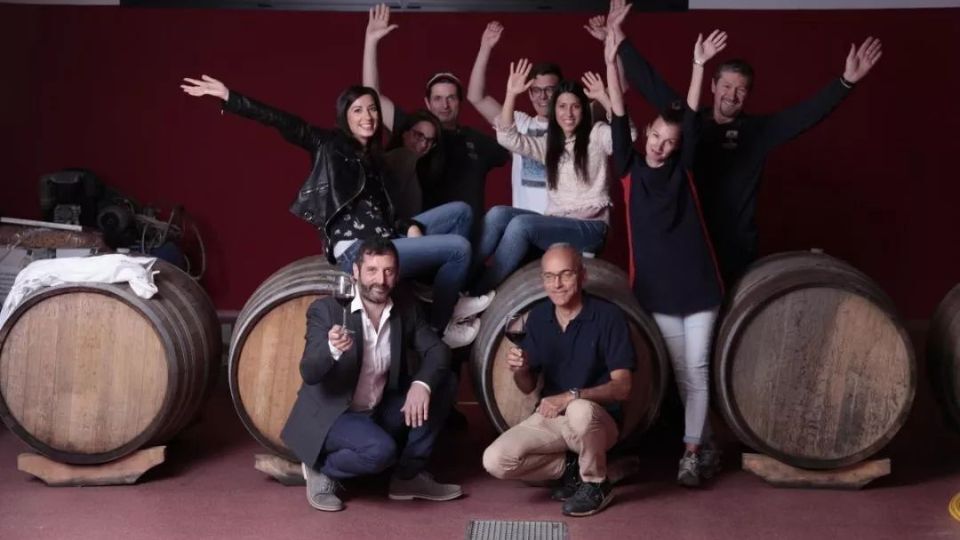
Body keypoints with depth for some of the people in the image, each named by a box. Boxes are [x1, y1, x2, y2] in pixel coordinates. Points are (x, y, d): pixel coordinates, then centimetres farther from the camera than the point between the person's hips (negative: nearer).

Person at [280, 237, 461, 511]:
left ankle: (409, 475, 2)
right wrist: (332, 349, -46)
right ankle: (321, 470, -1)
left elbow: (438, 350, -6)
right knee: (381, 450, -33)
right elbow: (308, 374, -24)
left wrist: (422, 383, -27)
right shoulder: (326, 309, -17)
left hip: (379, 413, 6)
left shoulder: (406, 309, -3)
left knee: (443, 383, -8)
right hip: (331, 415, -6)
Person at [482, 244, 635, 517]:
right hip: (550, 418, 4)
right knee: (495, 461, -19)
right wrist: (519, 369, -16)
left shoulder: (608, 316, -13)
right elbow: (528, 387, 8)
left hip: (597, 418, -4)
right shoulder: (538, 316, 2)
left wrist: (572, 396, -31)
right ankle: (571, 467, 4)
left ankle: (596, 484, -10)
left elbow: (622, 386, -16)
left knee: (580, 410, -40)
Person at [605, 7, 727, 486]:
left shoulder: (682, 169, 0)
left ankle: (692, 452, 9)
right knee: (681, 373, 9)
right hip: (655, 287, 0)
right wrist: (612, 61, -17)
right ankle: (706, 446, 24)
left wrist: (699, 66, -19)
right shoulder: (630, 169, -1)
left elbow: (691, 120, -10)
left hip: (697, 283, 0)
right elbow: (618, 120, -9)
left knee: (697, 369, 1)